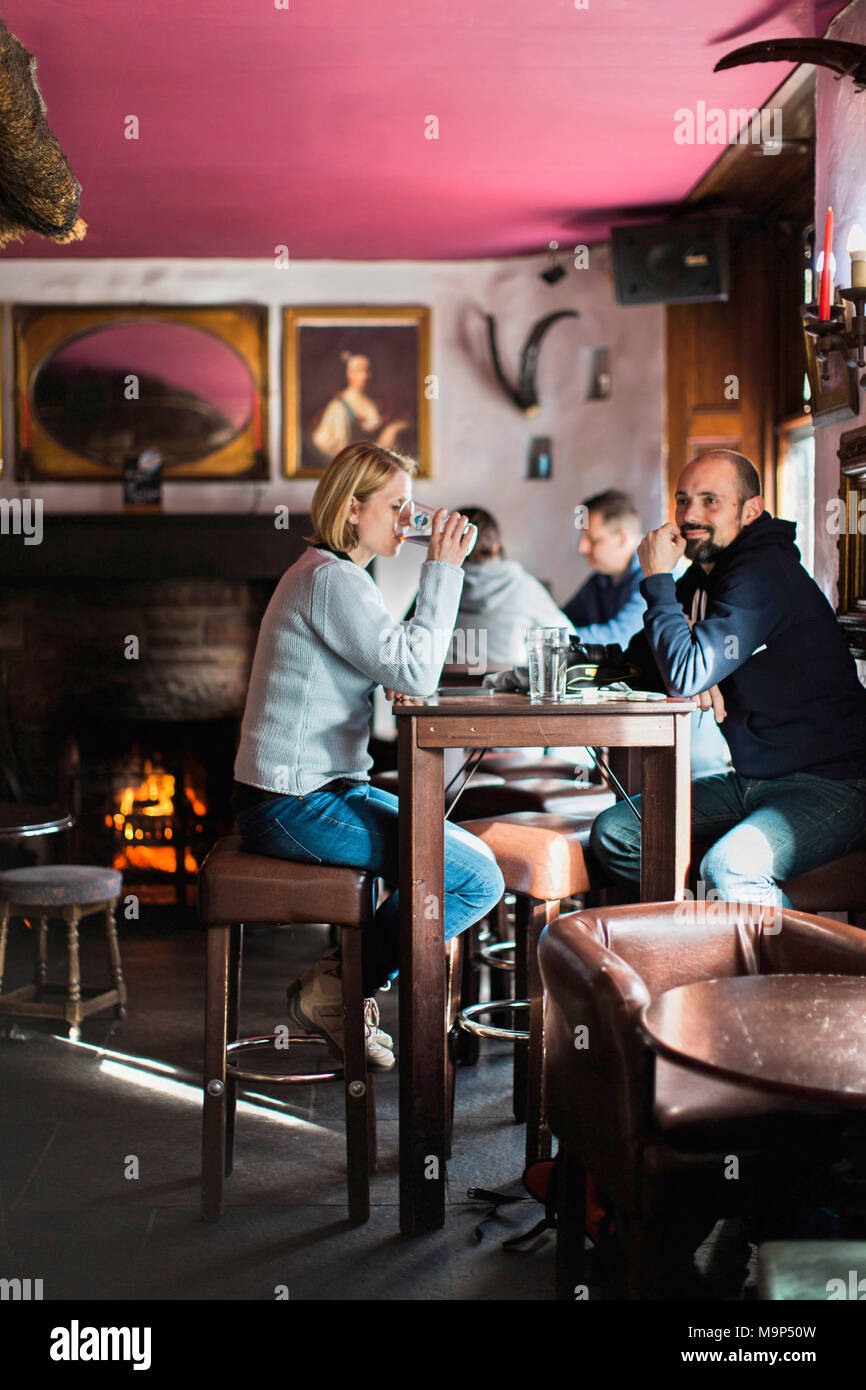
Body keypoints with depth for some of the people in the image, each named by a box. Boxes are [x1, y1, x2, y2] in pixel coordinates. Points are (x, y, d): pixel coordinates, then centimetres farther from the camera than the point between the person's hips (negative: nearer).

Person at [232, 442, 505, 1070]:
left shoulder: (331, 574, 18)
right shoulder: (331, 579, -16)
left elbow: (394, 670, 27)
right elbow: (417, 672, -21)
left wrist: (398, 675, 4)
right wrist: (443, 570, -14)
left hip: (325, 790, 11)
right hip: (296, 804, -11)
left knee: (475, 857, 12)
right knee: (477, 880, -14)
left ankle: (348, 977, 12)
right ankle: (335, 989, 0)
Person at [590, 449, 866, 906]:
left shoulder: (764, 575, -18)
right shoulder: (701, 578, 11)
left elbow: (687, 675, -26)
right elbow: (639, 658, 17)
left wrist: (657, 579, -14)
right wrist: (689, 676, -6)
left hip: (829, 784, -9)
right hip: (750, 779, 9)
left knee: (729, 868, -35)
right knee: (612, 832, -2)